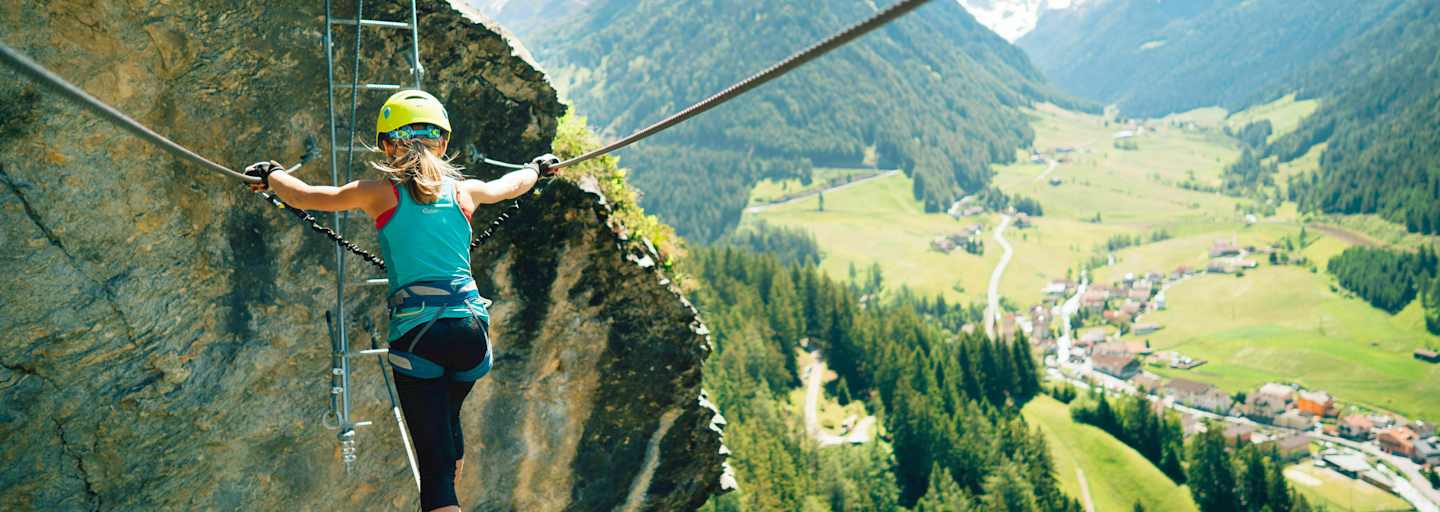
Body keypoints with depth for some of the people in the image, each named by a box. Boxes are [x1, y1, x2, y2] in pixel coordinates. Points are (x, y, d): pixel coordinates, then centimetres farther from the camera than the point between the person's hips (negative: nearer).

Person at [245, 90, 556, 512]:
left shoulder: (380, 194, 3)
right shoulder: (463, 192, 11)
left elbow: (303, 197, 12)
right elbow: (512, 185, 32)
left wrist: (271, 175, 33)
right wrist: (537, 168, 54)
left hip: (415, 332, -3)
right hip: (471, 328, 3)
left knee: (433, 457, -2)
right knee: (447, 419, 31)